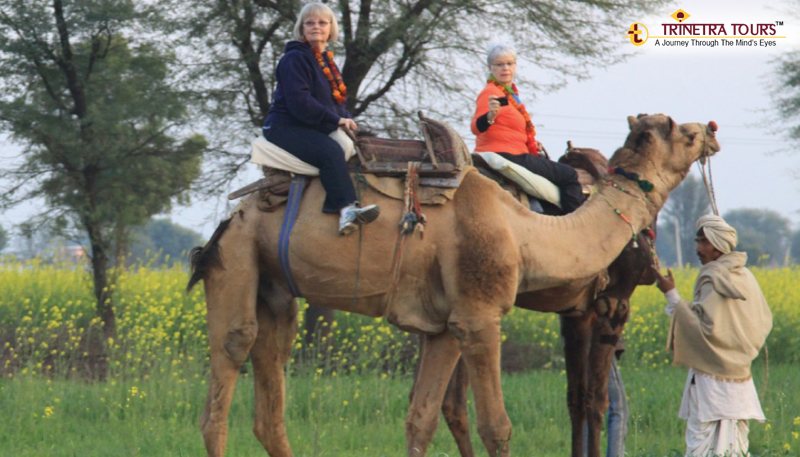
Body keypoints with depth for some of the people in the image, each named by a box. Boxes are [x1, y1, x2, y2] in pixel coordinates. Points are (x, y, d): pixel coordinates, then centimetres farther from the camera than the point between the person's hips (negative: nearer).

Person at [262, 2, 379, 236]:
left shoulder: (327, 61, 21)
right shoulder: (295, 59, -8)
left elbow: (336, 101, 26)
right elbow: (299, 102, -19)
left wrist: (347, 120, 4)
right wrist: (335, 120, -18)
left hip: (315, 130, 9)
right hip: (286, 128, -9)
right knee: (330, 152, -33)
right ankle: (346, 210, -45)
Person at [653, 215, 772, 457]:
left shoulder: (713, 280, -13)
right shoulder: (746, 278, 11)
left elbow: (703, 326, -19)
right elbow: (764, 321, 15)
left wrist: (671, 296, -18)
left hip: (712, 378, -8)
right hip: (740, 374, 8)